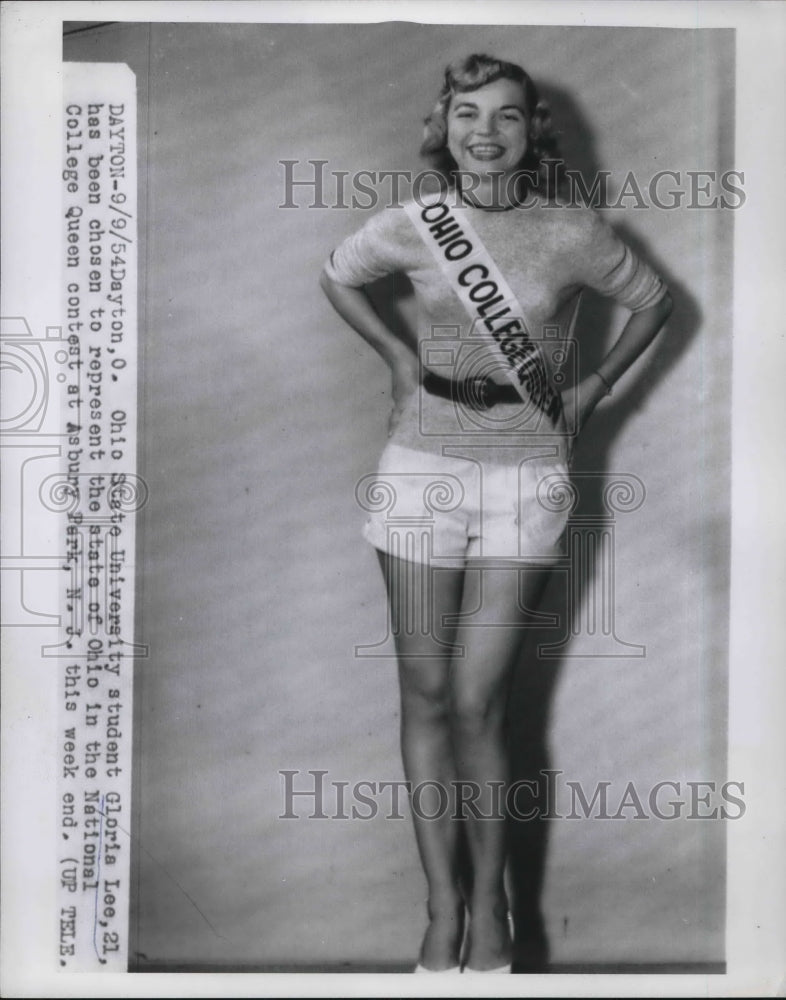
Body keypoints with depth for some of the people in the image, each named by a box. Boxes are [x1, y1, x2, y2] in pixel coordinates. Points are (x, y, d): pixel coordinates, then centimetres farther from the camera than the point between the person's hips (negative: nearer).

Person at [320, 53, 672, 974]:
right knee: (425, 696, 5)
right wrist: (397, 355, 10)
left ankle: (489, 904, 19)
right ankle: (443, 907, 19)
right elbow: (338, 278, 20)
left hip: (526, 475, -2)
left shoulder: (573, 233, -3)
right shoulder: (408, 228, 1)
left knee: (476, 702, -4)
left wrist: (594, 388, 9)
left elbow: (653, 300, 14)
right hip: (423, 465, 2)